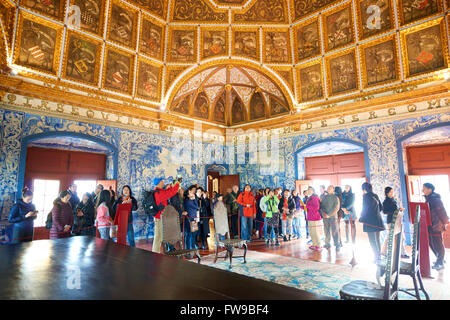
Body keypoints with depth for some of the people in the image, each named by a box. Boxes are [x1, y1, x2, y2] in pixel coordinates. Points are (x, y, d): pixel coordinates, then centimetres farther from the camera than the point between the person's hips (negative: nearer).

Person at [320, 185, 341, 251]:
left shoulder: (335, 197, -1)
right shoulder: (324, 197, 11)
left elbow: (336, 208, -7)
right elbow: (321, 206, 11)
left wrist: (329, 215, -11)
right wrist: (323, 213, -7)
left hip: (333, 217, -4)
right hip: (325, 217, 4)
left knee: (334, 231, -4)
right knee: (326, 231, 8)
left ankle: (337, 245, 4)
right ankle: (327, 244, 18)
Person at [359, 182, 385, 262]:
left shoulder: (366, 196, -11)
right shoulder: (375, 196, 10)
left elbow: (365, 209, -12)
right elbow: (381, 207, 17)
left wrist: (361, 219, 0)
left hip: (370, 222, -7)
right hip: (378, 221, 7)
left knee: (372, 240, -1)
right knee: (377, 239, 15)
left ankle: (377, 257, 0)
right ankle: (379, 255, 21)